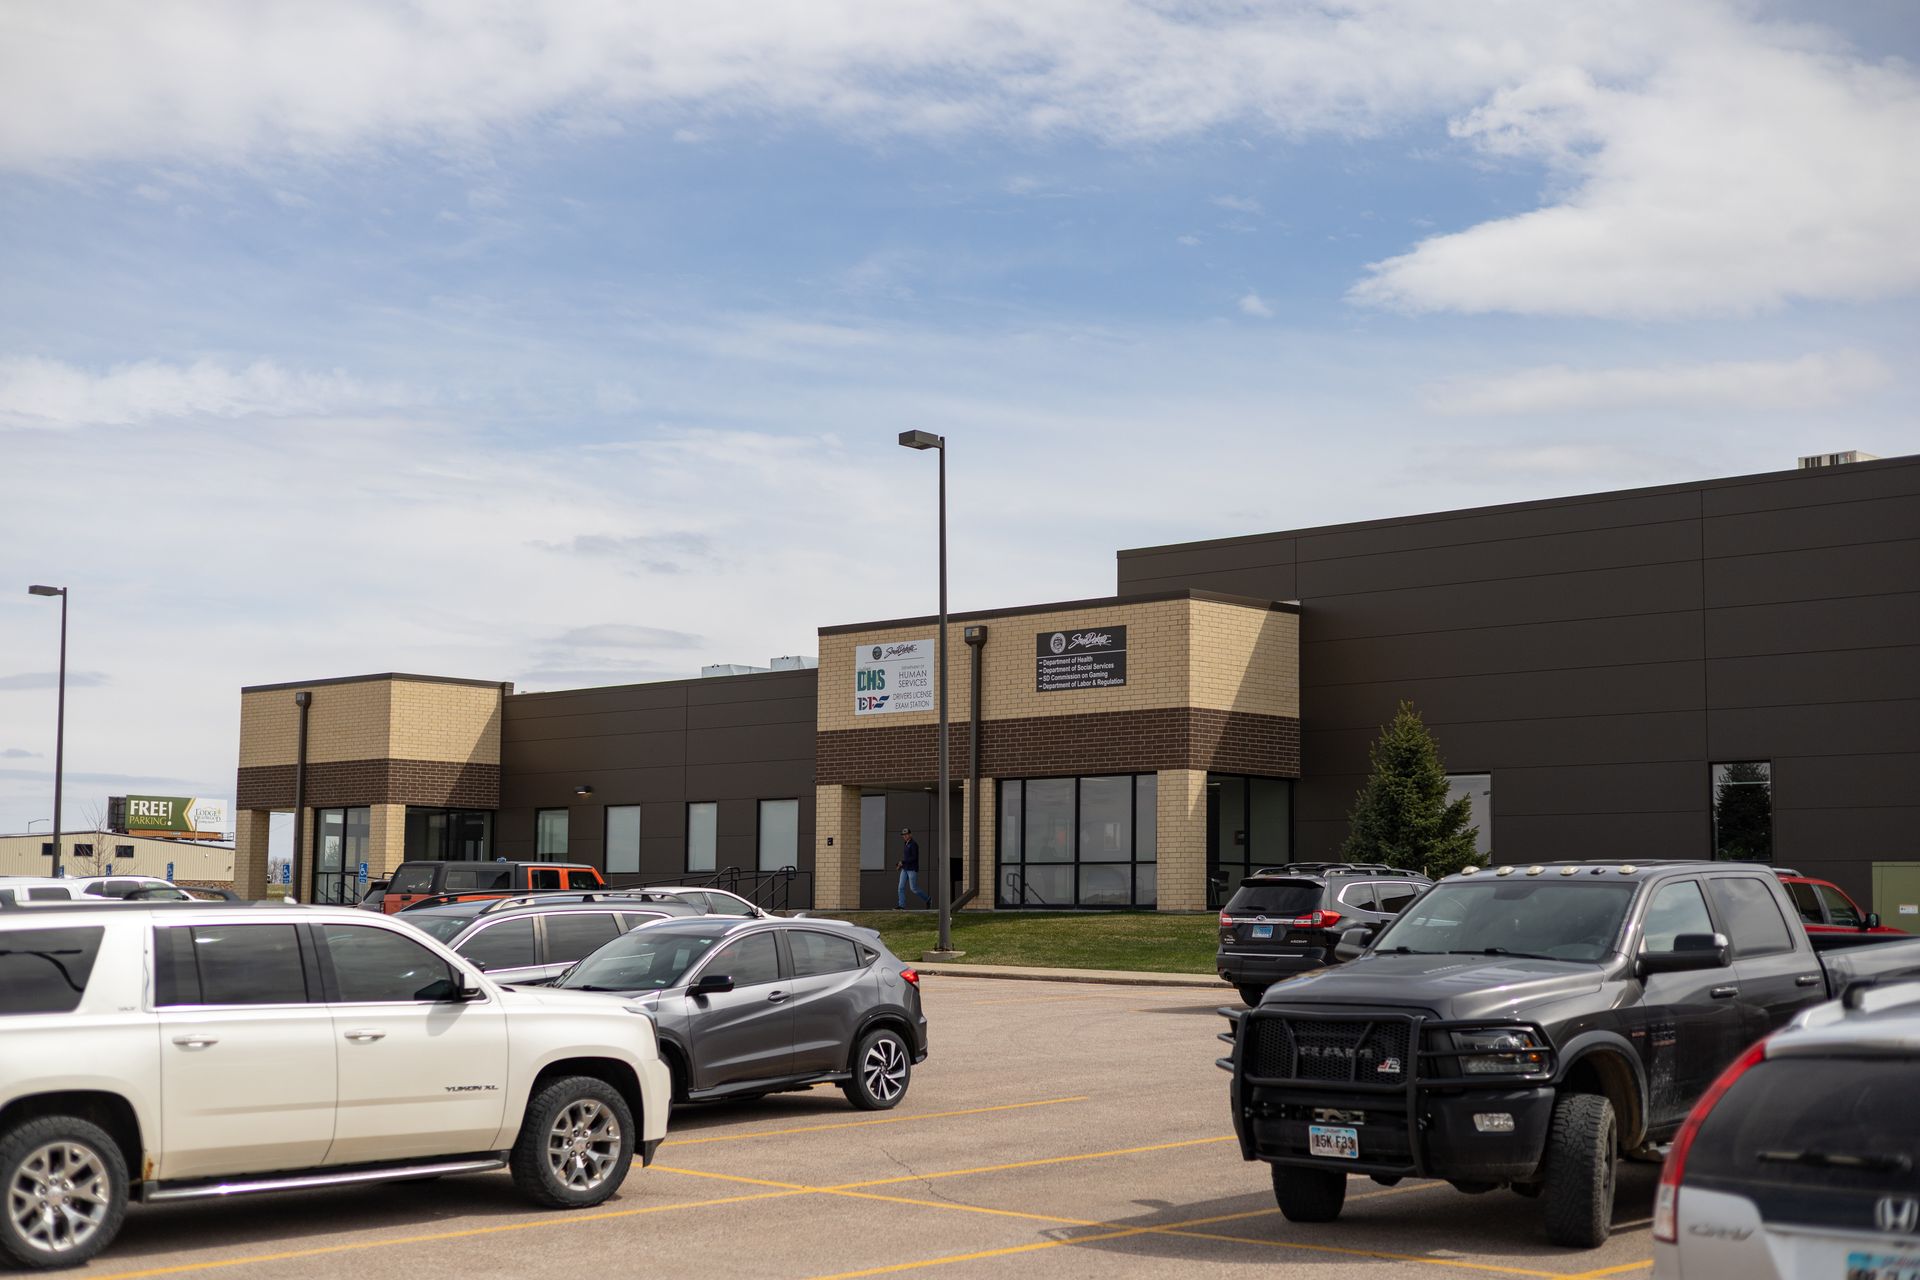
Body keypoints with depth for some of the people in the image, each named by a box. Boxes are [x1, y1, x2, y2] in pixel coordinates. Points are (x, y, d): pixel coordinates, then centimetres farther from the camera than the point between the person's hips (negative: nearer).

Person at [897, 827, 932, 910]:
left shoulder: (914, 845, -13)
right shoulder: (905, 845, 15)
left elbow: (914, 858, -20)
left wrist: (903, 862, -20)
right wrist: (901, 865, 12)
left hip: (912, 869, -8)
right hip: (905, 869, 8)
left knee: (914, 888, -4)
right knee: (901, 887, -4)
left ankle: (927, 899, 15)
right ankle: (901, 905, -6)